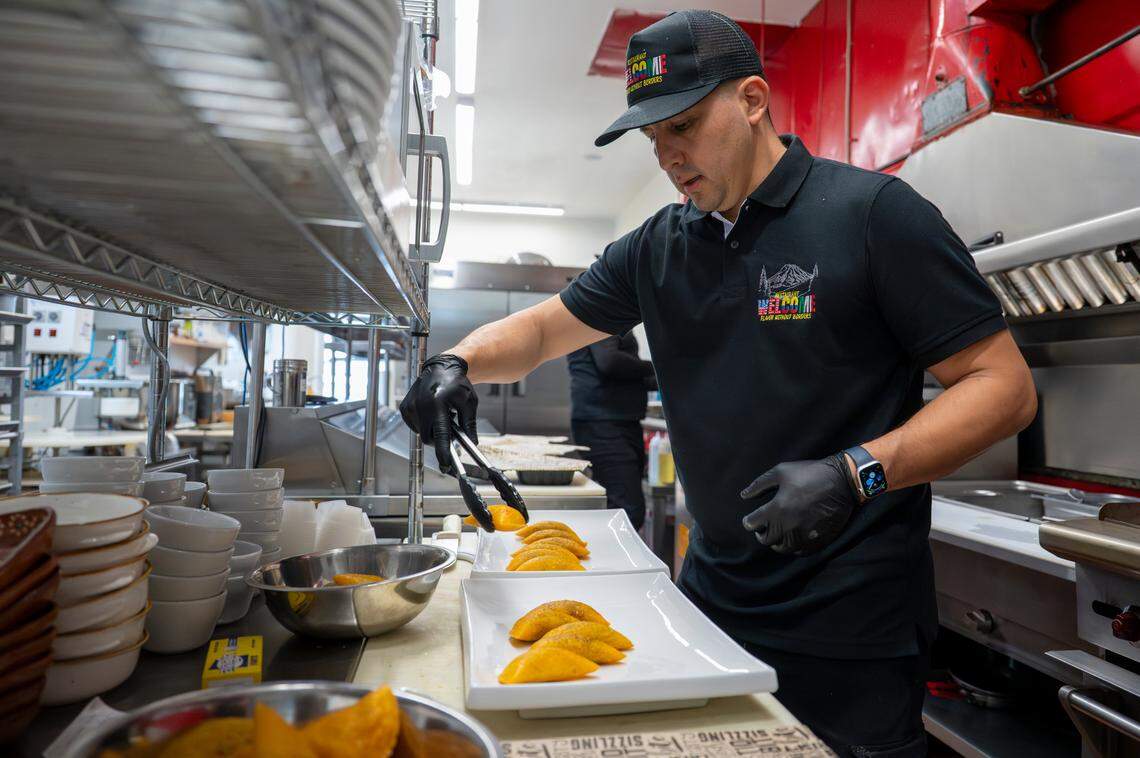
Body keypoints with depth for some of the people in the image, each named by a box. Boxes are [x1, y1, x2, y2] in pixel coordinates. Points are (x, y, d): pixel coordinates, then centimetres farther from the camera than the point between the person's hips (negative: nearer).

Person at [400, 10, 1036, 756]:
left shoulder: (872, 211, -10)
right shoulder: (658, 247, 5)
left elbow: (1006, 385, -11)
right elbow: (538, 330, 8)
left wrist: (857, 473, -25)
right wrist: (459, 363, -13)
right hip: (712, 597, 5)